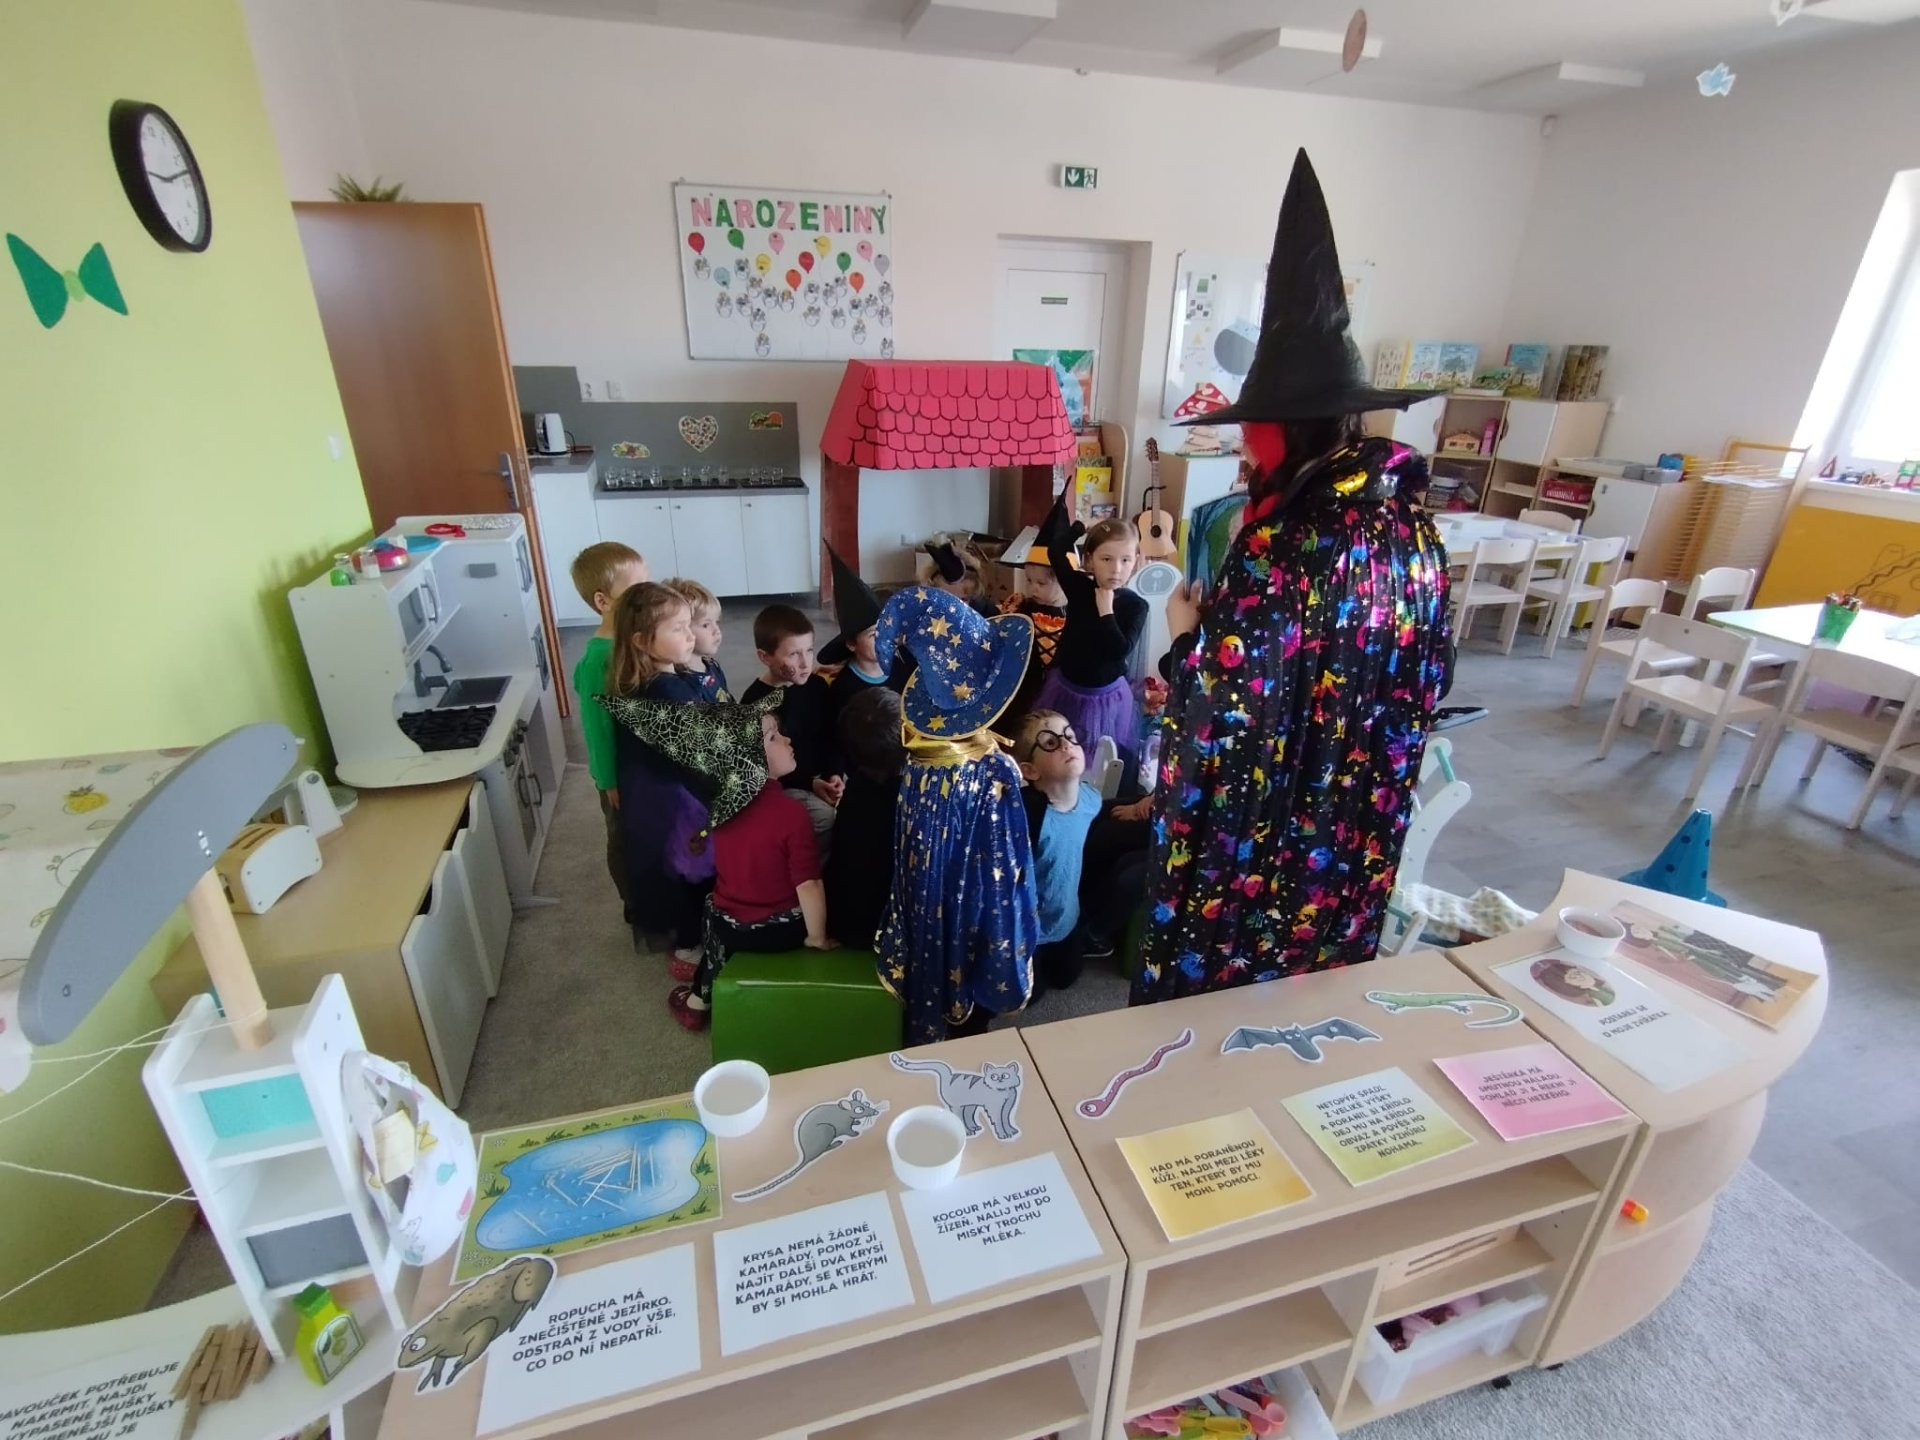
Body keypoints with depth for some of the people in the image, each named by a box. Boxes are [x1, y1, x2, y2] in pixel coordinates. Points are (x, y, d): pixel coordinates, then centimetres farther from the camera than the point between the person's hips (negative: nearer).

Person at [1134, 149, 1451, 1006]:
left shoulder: (1283, 544, -27)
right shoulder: (1412, 527, -3)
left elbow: (1221, 717, -25)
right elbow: (1424, 686, 6)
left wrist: (1187, 632, -10)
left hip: (1255, 826, -7)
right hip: (1356, 828, 7)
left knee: (1215, 984, 16)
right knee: (1322, 958, 27)